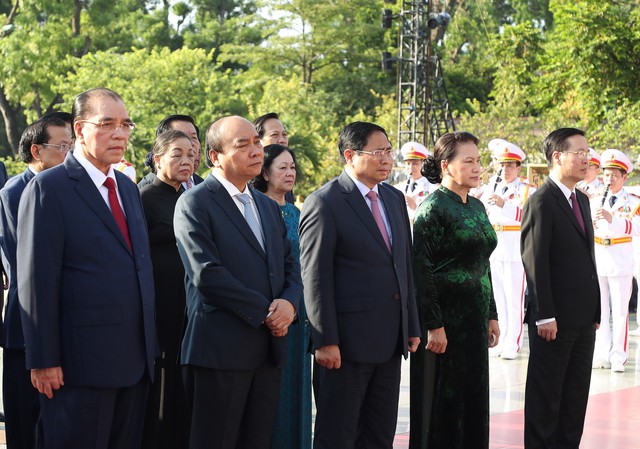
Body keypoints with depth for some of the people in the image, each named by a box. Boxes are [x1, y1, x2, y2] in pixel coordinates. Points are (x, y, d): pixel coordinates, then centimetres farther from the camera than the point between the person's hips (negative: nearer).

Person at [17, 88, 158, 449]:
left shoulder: (128, 188, 16)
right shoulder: (48, 189, -8)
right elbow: (37, 280, -12)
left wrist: (150, 345, 15)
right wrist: (44, 361, -15)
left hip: (136, 361, 7)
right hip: (82, 362, -7)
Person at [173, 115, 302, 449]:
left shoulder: (268, 206, 19)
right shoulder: (195, 204, -5)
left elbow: (291, 267, 17)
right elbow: (207, 274, -15)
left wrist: (289, 303, -6)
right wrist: (265, 312, -12)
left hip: (268, 350, 7)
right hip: (220, 351, -7)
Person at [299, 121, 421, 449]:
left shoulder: (395, 199, 13)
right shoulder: (324, 203, -10)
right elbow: (315, 277, -14)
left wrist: (411, 327, 14)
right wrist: (326, 341, -18)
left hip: (390, 341, 7)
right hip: (347, 342, -7)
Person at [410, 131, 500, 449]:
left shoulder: (476, 207, 12)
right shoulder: (433, 207, -11)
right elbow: (421, 268, -16)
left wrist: (491, 315, 15)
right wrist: (433, 325, -19)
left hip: (474, 320, 8)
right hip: (444, 320, -8)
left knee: (473, 400, 10)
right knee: (442, 402, -1)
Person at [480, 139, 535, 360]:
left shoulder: (527, 190, 0)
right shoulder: (491, 188, 16)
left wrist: (503, 204, -28)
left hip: (515, 250, -5)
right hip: (493, 249, 5)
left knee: (514, 299, -5)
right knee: (498, 298, 9)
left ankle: (513, 344, 0)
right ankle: (500, 341, 17)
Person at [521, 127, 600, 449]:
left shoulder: (582, 200, 14)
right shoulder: (542, 202, -12)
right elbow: (535, 262, -16)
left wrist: (595, 309, 13)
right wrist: (545, 316, -19)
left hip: (583, 318, 8)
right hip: (555, 319, -8)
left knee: (576, 396, 12)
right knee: (545, 396, 2)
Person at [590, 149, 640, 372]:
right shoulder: (594, 202, 11)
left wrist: (612, 219, -32)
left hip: (621, 263, -3)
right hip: (597, 262, 3)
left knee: (620, 312, 0)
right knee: (599, 311, 6)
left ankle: (618, 356, 4)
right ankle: (601, 355, 12)